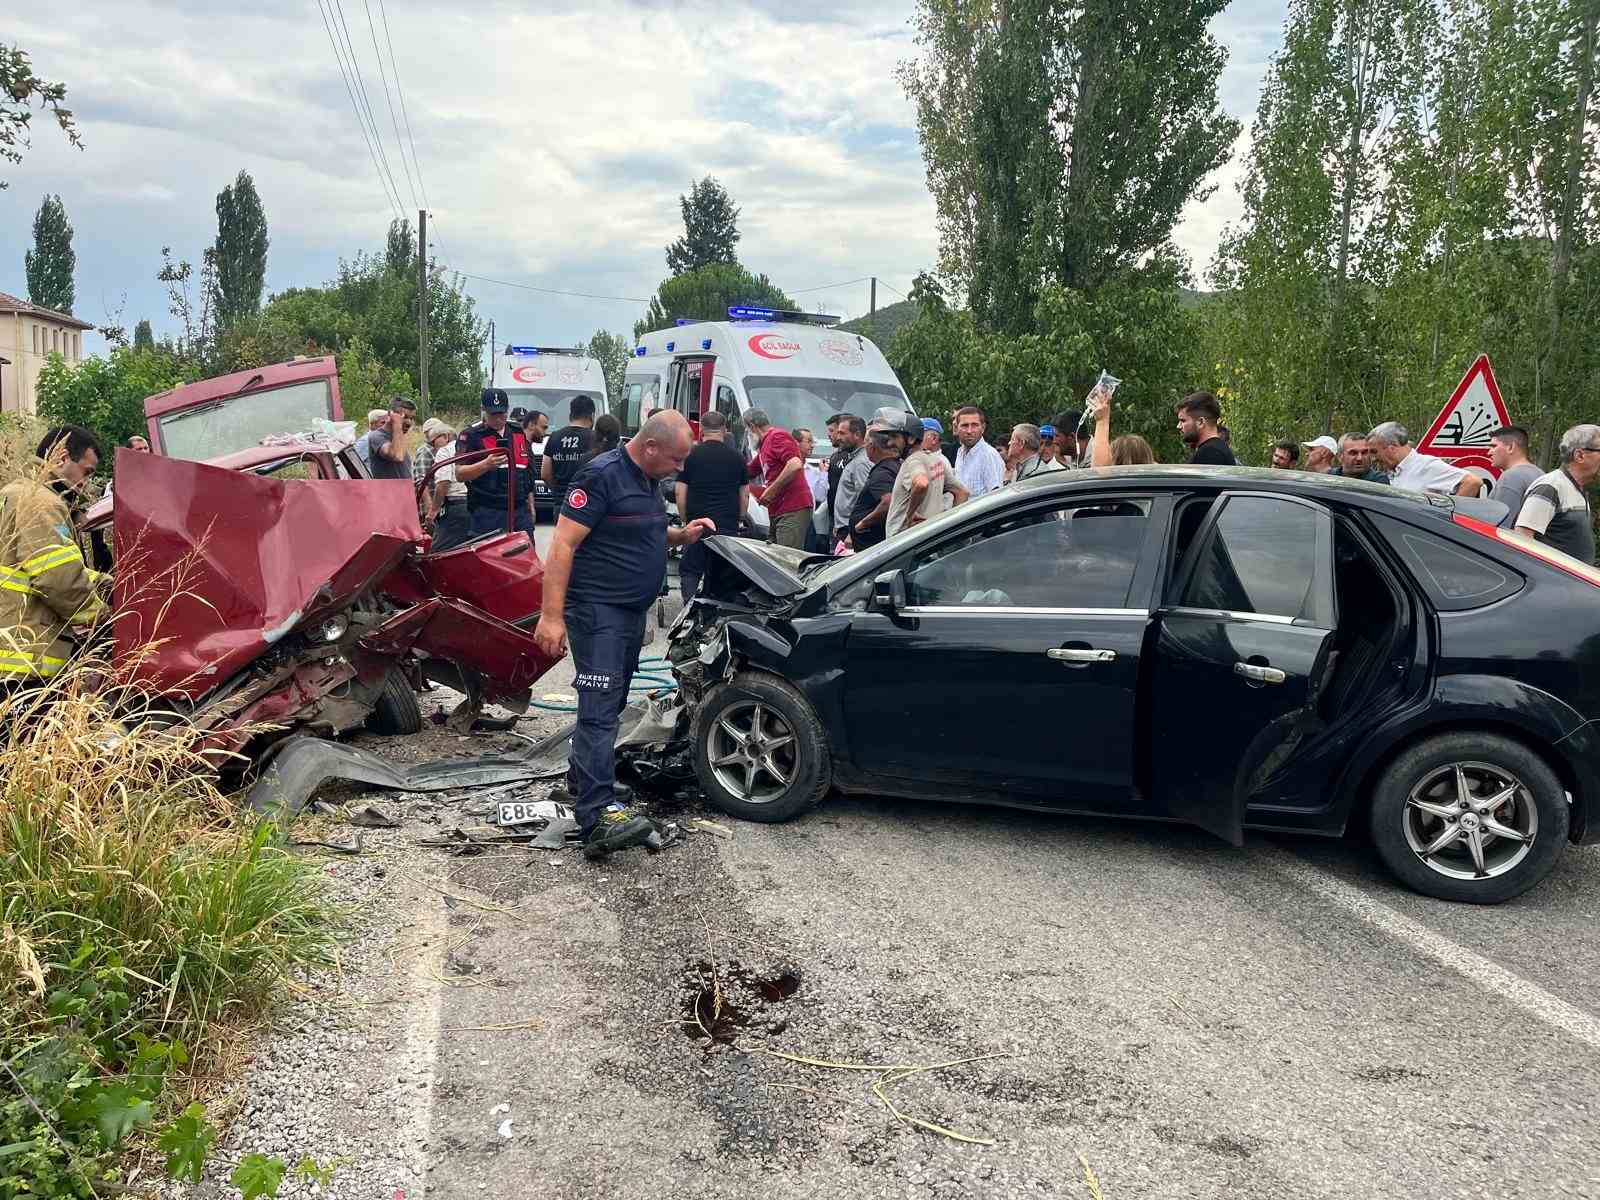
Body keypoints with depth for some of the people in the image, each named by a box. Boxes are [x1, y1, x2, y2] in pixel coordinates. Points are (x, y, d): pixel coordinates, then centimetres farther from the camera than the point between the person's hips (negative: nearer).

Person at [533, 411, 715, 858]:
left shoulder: (648, 481, 14)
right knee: (599, 708, -16)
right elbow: (562, 544, -19)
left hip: (632, 611, 9)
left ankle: (581, 779, 34)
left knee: (610, 703, 17)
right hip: (597, 609, -9)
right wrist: (551, 615, -25)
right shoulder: (602, 476, -15)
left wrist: (681, 536, 10)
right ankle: (598, 816, -22)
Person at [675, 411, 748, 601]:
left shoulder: (691, 455, 0)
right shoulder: (736, 457, 6)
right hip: (729, 526, 2)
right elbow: (744, 495, 10)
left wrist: (685, 519, 10)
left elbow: (680, 493, -1)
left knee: (689, 571, 6)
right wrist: (739, 520, 20)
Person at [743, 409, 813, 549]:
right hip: (776, 513, 10)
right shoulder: (763, 448, 24)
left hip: (792, 511, -10)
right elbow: (746, 472, 36)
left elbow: (795, 465, -21)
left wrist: (771, 490, -16)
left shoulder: (777, 436, -6)